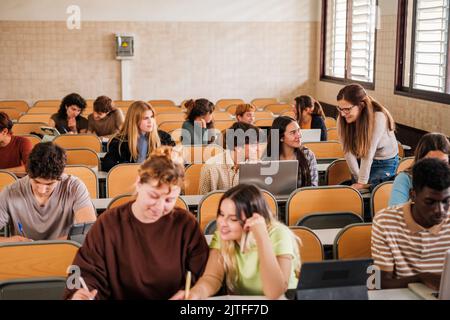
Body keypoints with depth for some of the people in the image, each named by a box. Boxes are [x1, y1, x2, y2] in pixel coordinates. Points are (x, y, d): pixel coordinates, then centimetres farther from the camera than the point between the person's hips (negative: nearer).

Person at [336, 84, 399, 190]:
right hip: (362, 162, 4)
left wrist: (362, 183, -27)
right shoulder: (342, 120, -18)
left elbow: (369, 152, -30)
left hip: (385, 162, -4)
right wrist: (359, 180, -17)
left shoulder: (378, 118, -31)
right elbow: (348, 151, -17)